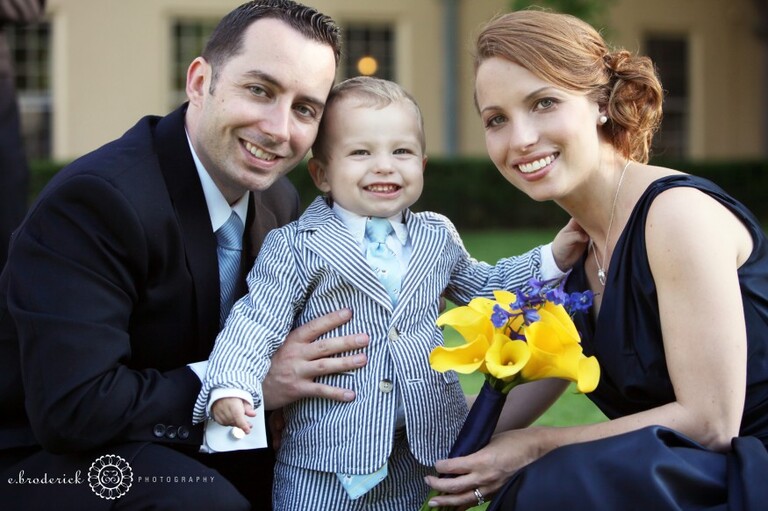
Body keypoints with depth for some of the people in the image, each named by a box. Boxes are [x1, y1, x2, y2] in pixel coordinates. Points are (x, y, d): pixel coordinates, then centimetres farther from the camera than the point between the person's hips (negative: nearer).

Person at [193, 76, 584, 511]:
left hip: (432, 443, 4)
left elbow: (481, 286, 25)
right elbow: (257, 323, -11)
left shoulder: (437, 237, 9)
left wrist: (554, 258, 16)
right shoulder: (295, 247, -6)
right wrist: (231, 388, -27)